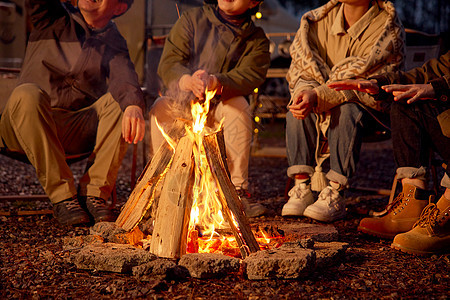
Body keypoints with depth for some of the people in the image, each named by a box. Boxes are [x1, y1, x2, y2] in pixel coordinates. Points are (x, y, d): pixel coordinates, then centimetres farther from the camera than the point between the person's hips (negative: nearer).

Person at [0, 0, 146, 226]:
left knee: (124, 103, -21)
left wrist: (133, 105, -35)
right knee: (26, 94, -32)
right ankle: (61, 195, -28)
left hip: (78, 131, 1)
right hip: (26, 128, -1)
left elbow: (123, 76, -13)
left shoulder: (114, 44, 9)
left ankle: (93, 191, -21)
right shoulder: (53, 19, 10)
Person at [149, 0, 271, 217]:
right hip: (182, 104, 0)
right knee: (160, 108, -30)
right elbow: (168, 63, -9)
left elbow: (249, 76, -19)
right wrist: (187, 81, -34)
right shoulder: (192, 19, 3)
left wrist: (215, 81, -41)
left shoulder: (257, 41, 2)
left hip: (218, 111, 0)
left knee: (238, 105, -31)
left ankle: (239, 191, -29)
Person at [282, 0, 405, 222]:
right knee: (297, 111, -26)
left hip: (369, 106, -4)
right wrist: (304, 91, -24)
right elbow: (301, 68, 0)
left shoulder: (388, 28, -16)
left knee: (347, 111, -36)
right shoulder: (321, 19, -1)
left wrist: (319, 95, -37)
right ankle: (302, 188, -23)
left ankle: (335, 195, -33)